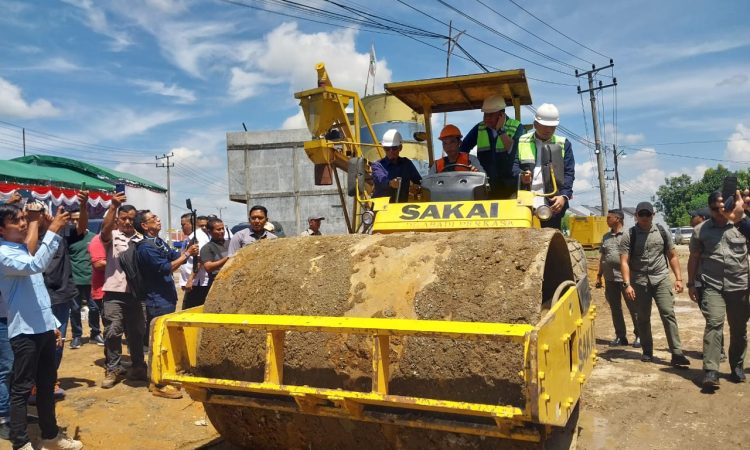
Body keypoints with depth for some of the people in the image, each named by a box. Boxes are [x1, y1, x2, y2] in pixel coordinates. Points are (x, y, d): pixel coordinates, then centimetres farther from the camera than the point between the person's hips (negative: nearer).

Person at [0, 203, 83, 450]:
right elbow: (36, 265, -34)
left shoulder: (26, 250, 16)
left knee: (47, 384, 17)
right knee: (22, 389, 1)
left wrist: (53, 323, 19)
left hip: (43, 328, 9)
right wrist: (53, 231, -33)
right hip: (24, 331, -9)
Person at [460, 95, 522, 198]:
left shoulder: (516, 127, -2)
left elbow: (513, 151, -17)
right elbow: (463, 150, 14)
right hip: (486, 187, 3)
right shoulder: (479, 128, 8)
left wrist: (500, 130, -15)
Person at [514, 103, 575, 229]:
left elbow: (569, 173, 6)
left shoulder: (563, 144, 14)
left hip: (553, 203, 0)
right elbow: (513, 165, 5)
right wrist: (521, 175, -19)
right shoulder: (521, 142, 13)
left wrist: (564, 196, -10)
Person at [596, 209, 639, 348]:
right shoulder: (606, 237, 13)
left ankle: (639, 336, 13)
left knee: (634, 308, 3)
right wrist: (599, 276, 15)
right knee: (615, 309, 10)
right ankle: (620, 336, 19)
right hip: (610, 279, 6)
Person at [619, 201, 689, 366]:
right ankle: (647, 351, 21)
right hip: (639, 282, 0)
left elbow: (672, 256, 11)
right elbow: (624, 262, -8)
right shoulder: (629, 235, -3)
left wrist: (678, 278, 4)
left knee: (668, 314, -9)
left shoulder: (661, 232, 5)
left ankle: (677, 353, -9)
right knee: (643, 318, 8)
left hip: (661, 279, 1)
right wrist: (627, 284, -17)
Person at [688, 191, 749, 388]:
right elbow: (694, 258, 10)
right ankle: (711, 372, -16)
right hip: (712, 286, -1)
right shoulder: (701, 230, 5)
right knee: (714, 324, -12)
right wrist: (691, 284, 8)